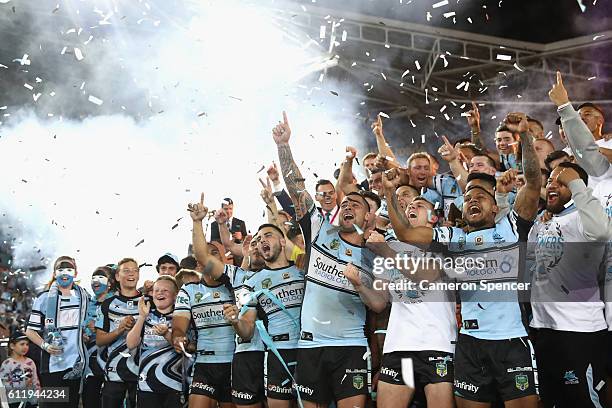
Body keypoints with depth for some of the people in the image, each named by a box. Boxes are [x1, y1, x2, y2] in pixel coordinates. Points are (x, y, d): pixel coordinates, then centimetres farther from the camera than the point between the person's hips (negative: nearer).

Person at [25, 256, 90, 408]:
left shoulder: (83, 296, 10)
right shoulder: (44, 299, 0)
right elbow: (30, 331, -1)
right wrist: (45, 345, -15)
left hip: (76, 363, 3)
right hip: (52, 363, -3)